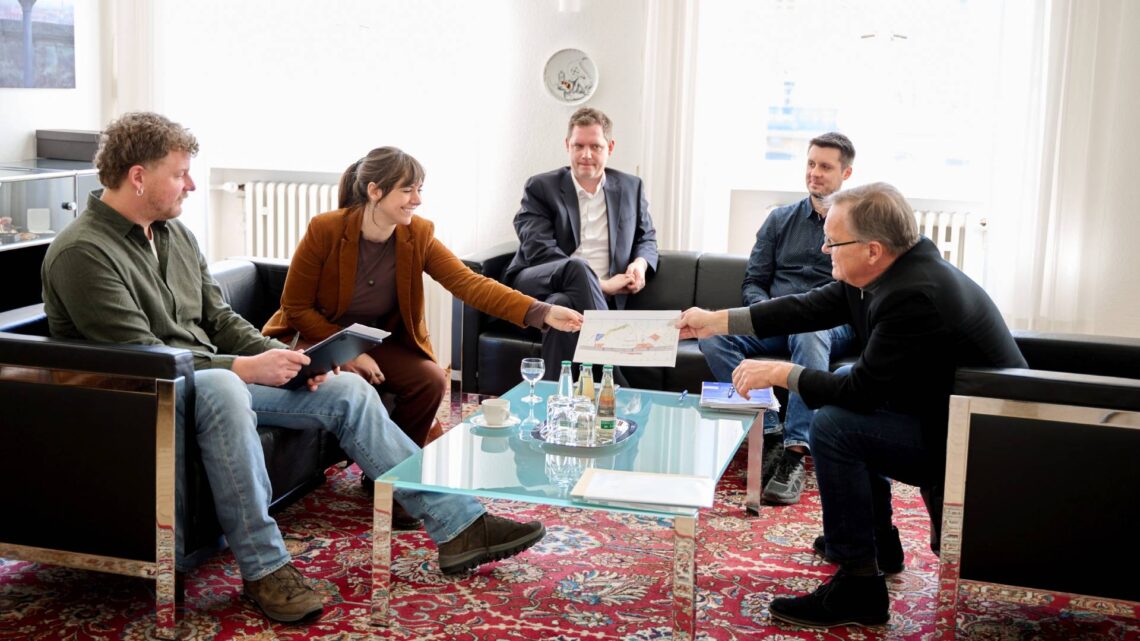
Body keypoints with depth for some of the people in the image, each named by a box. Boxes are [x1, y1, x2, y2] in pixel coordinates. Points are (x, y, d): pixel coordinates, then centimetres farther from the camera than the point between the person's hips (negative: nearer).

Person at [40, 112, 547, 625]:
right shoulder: (82, 253, -16)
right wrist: (246, 369, -22)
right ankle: (264, 567, -32)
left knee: (348, 390, -3)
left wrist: (280, 357, -3)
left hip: (213, 376, 9)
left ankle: (458, 527, -2)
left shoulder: (174, 232, 11)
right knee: (221, 388, -41)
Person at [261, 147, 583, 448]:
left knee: (432, 379, -19)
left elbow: (469, 283, -22)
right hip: (315, 338, -4)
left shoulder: (418, 235, -10)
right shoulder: (325, 230, -19)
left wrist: (542, 313, -35)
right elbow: (295, 308, -12)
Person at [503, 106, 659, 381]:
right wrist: (600, 284, -17)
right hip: (536, 285, -1)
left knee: (562, 305, -38)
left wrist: (640, 264, 1)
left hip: (593, 297, 2)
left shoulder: (631, 188, 17)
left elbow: (647, 238, 29)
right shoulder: (541, 187, 5)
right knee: (578, 268, -38)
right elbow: (539, 251, -8)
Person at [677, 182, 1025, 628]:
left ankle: (858, 585, -11)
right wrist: (717, 321, 9)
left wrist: (779, 373, -13)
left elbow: (861, 389, -26)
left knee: (833, 426, -20)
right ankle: (878, 538, 28)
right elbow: (808, 308, 8)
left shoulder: (915, 296, -30)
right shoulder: (886, 270, -2)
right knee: (836, 392, 22)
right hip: (942, 410, 10)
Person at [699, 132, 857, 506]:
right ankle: (767, 430, -29)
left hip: (830, 324, -4)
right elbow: (753, 283, 18)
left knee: (808, 334, -41)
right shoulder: (780, 219, 22)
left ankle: (795, 451, -44)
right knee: (712, 335, -26)